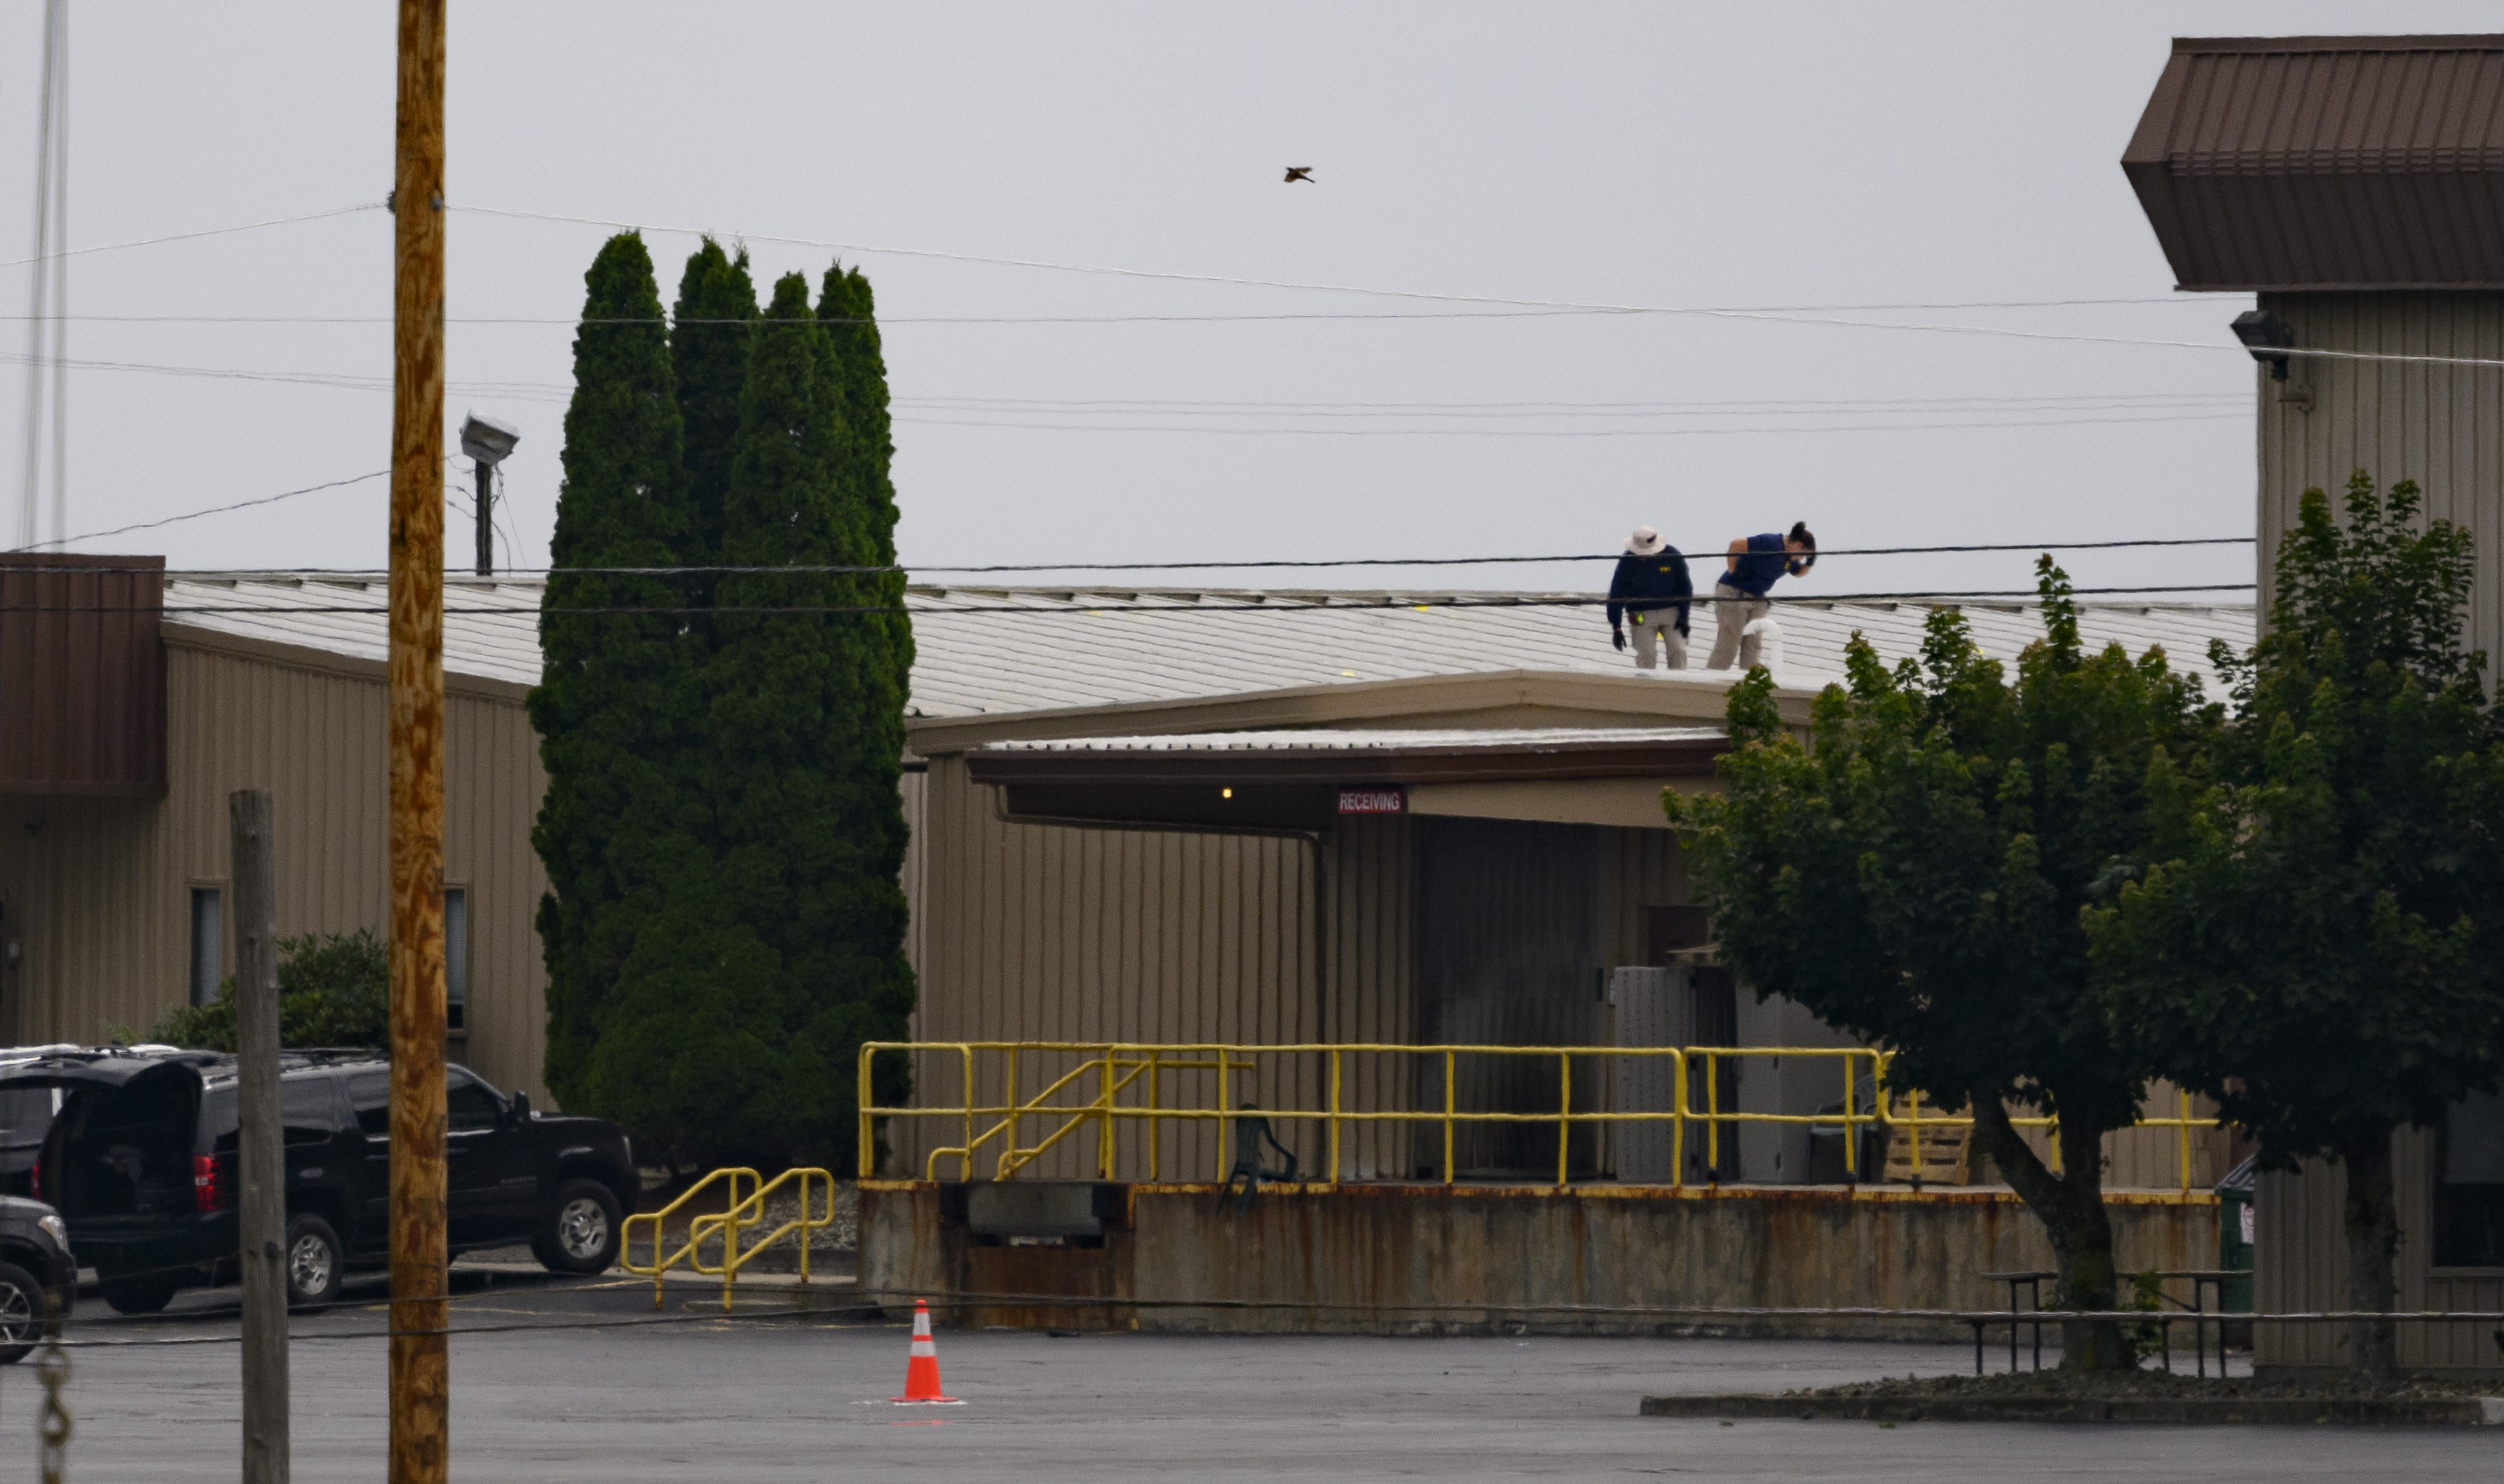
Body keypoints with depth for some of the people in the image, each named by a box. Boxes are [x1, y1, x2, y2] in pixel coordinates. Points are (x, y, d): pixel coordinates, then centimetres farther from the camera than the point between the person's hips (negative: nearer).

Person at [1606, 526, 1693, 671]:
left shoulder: (1672, 555, -7)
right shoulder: (1627, 561, -9)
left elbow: (1685, 587, 3)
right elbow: (1616, 594, -5)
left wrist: (1684, 616, -2)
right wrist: (1616, 628, -7)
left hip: (1671, 612, 1)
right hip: (1642, 615, -1)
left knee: (1678, 651, -9)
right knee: (1645, 654, -11)